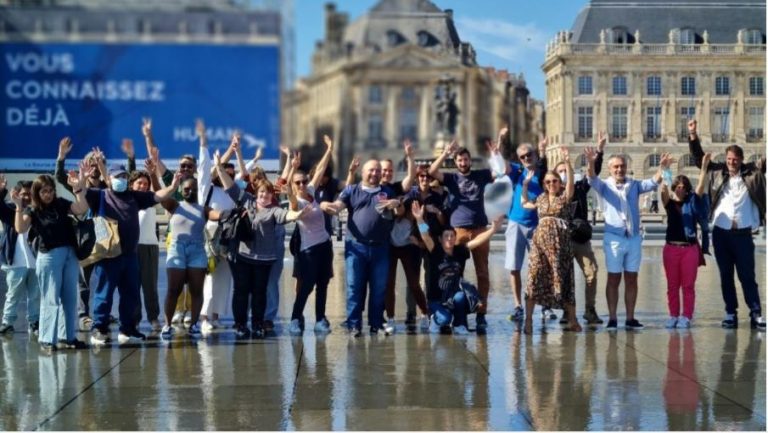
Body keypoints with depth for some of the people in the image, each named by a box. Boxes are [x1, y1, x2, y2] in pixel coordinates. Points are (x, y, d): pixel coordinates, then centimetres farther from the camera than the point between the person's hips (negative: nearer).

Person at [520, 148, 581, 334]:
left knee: (563, 278, 0)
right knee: (535, 277, -5)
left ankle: (572, 320, 8)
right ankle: (528, 320, -4)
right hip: (540, 239, 3)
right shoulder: (541, 198, 17)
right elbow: (524, 203, 31)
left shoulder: (565, 196, 5)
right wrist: (525, 183, 23)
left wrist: (567, 162, -27)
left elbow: (570, 181, -13)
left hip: (560, 241, -3)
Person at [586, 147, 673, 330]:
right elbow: (592, 179, -17)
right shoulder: (604, 186, 1)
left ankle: (630, 318, 11)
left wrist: (662, 168, -23)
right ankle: (612, 319, 3)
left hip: (634, 238, 3)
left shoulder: (634, 185, 9)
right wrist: (590, 163, -38)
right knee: (613, 279, 0)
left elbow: (653, 182, -3)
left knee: (631, 279, 6)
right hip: (614, 238, -3)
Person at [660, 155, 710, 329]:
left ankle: (686, 317, 4)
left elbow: (701, 187, -6)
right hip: (671, 248, 0)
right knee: (672, 285, 5)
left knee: (688, 285, 1)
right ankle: (673, 316, 12)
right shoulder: (669, 203, 4)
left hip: (690, 248, 0)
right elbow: (664, 191, -14)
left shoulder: (692, 202, 5)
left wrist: (704, 167, -15)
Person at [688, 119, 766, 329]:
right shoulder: (717, 171, 4)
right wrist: (693, 135, -7)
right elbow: (699, 158, 5)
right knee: (726, 276, 7)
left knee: (747, 276, 1)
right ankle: (731, 314, 13)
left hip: (743, 234, -2)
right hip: (721, 233, 2)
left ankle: (756, 314, 4)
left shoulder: (752, 172, 2)